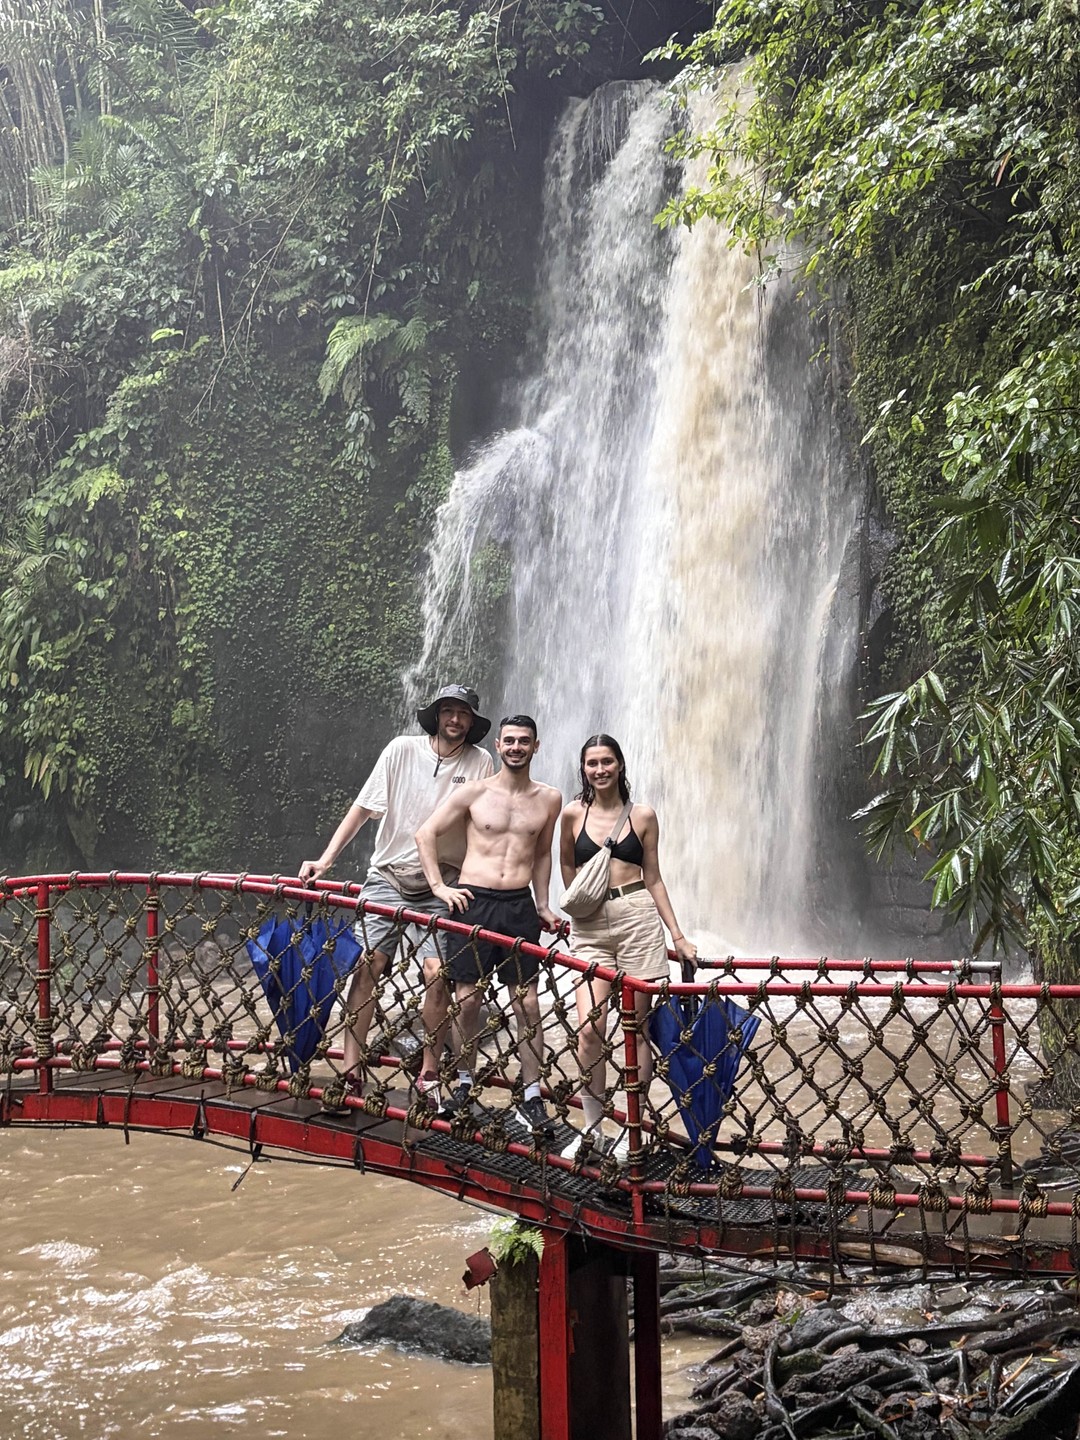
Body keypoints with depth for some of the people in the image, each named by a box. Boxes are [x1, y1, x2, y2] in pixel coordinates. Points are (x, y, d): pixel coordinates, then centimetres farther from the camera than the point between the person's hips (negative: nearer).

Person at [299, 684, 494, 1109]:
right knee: (366, 966, -8)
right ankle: (351, 1073, -3)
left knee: (438, 974, -12)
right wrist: (325, 860, -2)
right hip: (388, 877, 1)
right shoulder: (402, 750, 2)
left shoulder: (479, 763, 2)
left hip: (440, 887, -1)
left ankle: (428, 1077, 0)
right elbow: (363, 808, 4)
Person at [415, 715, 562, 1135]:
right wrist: (439, 886, -2)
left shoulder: (549, 800, 8)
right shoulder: (474, 793, 1)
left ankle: (531, 1096, 5)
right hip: (474, 902, -1)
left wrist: (542, 905, 15)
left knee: (527, 1004, -1)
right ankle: (464, 1084, 20)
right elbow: (426, 834, 5)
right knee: (466, 999, 4)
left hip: (519, 907, 1)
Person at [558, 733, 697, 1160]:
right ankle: (592, 1129, 3)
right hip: (589, 926, 0)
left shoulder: (642, 816, 6)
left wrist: (677, 936, 6)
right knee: (590, 1028, -9)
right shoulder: (573, 813, 4)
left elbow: (653, 879, 10)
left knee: (636, 1026, 2)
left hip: (637, 918, 0)